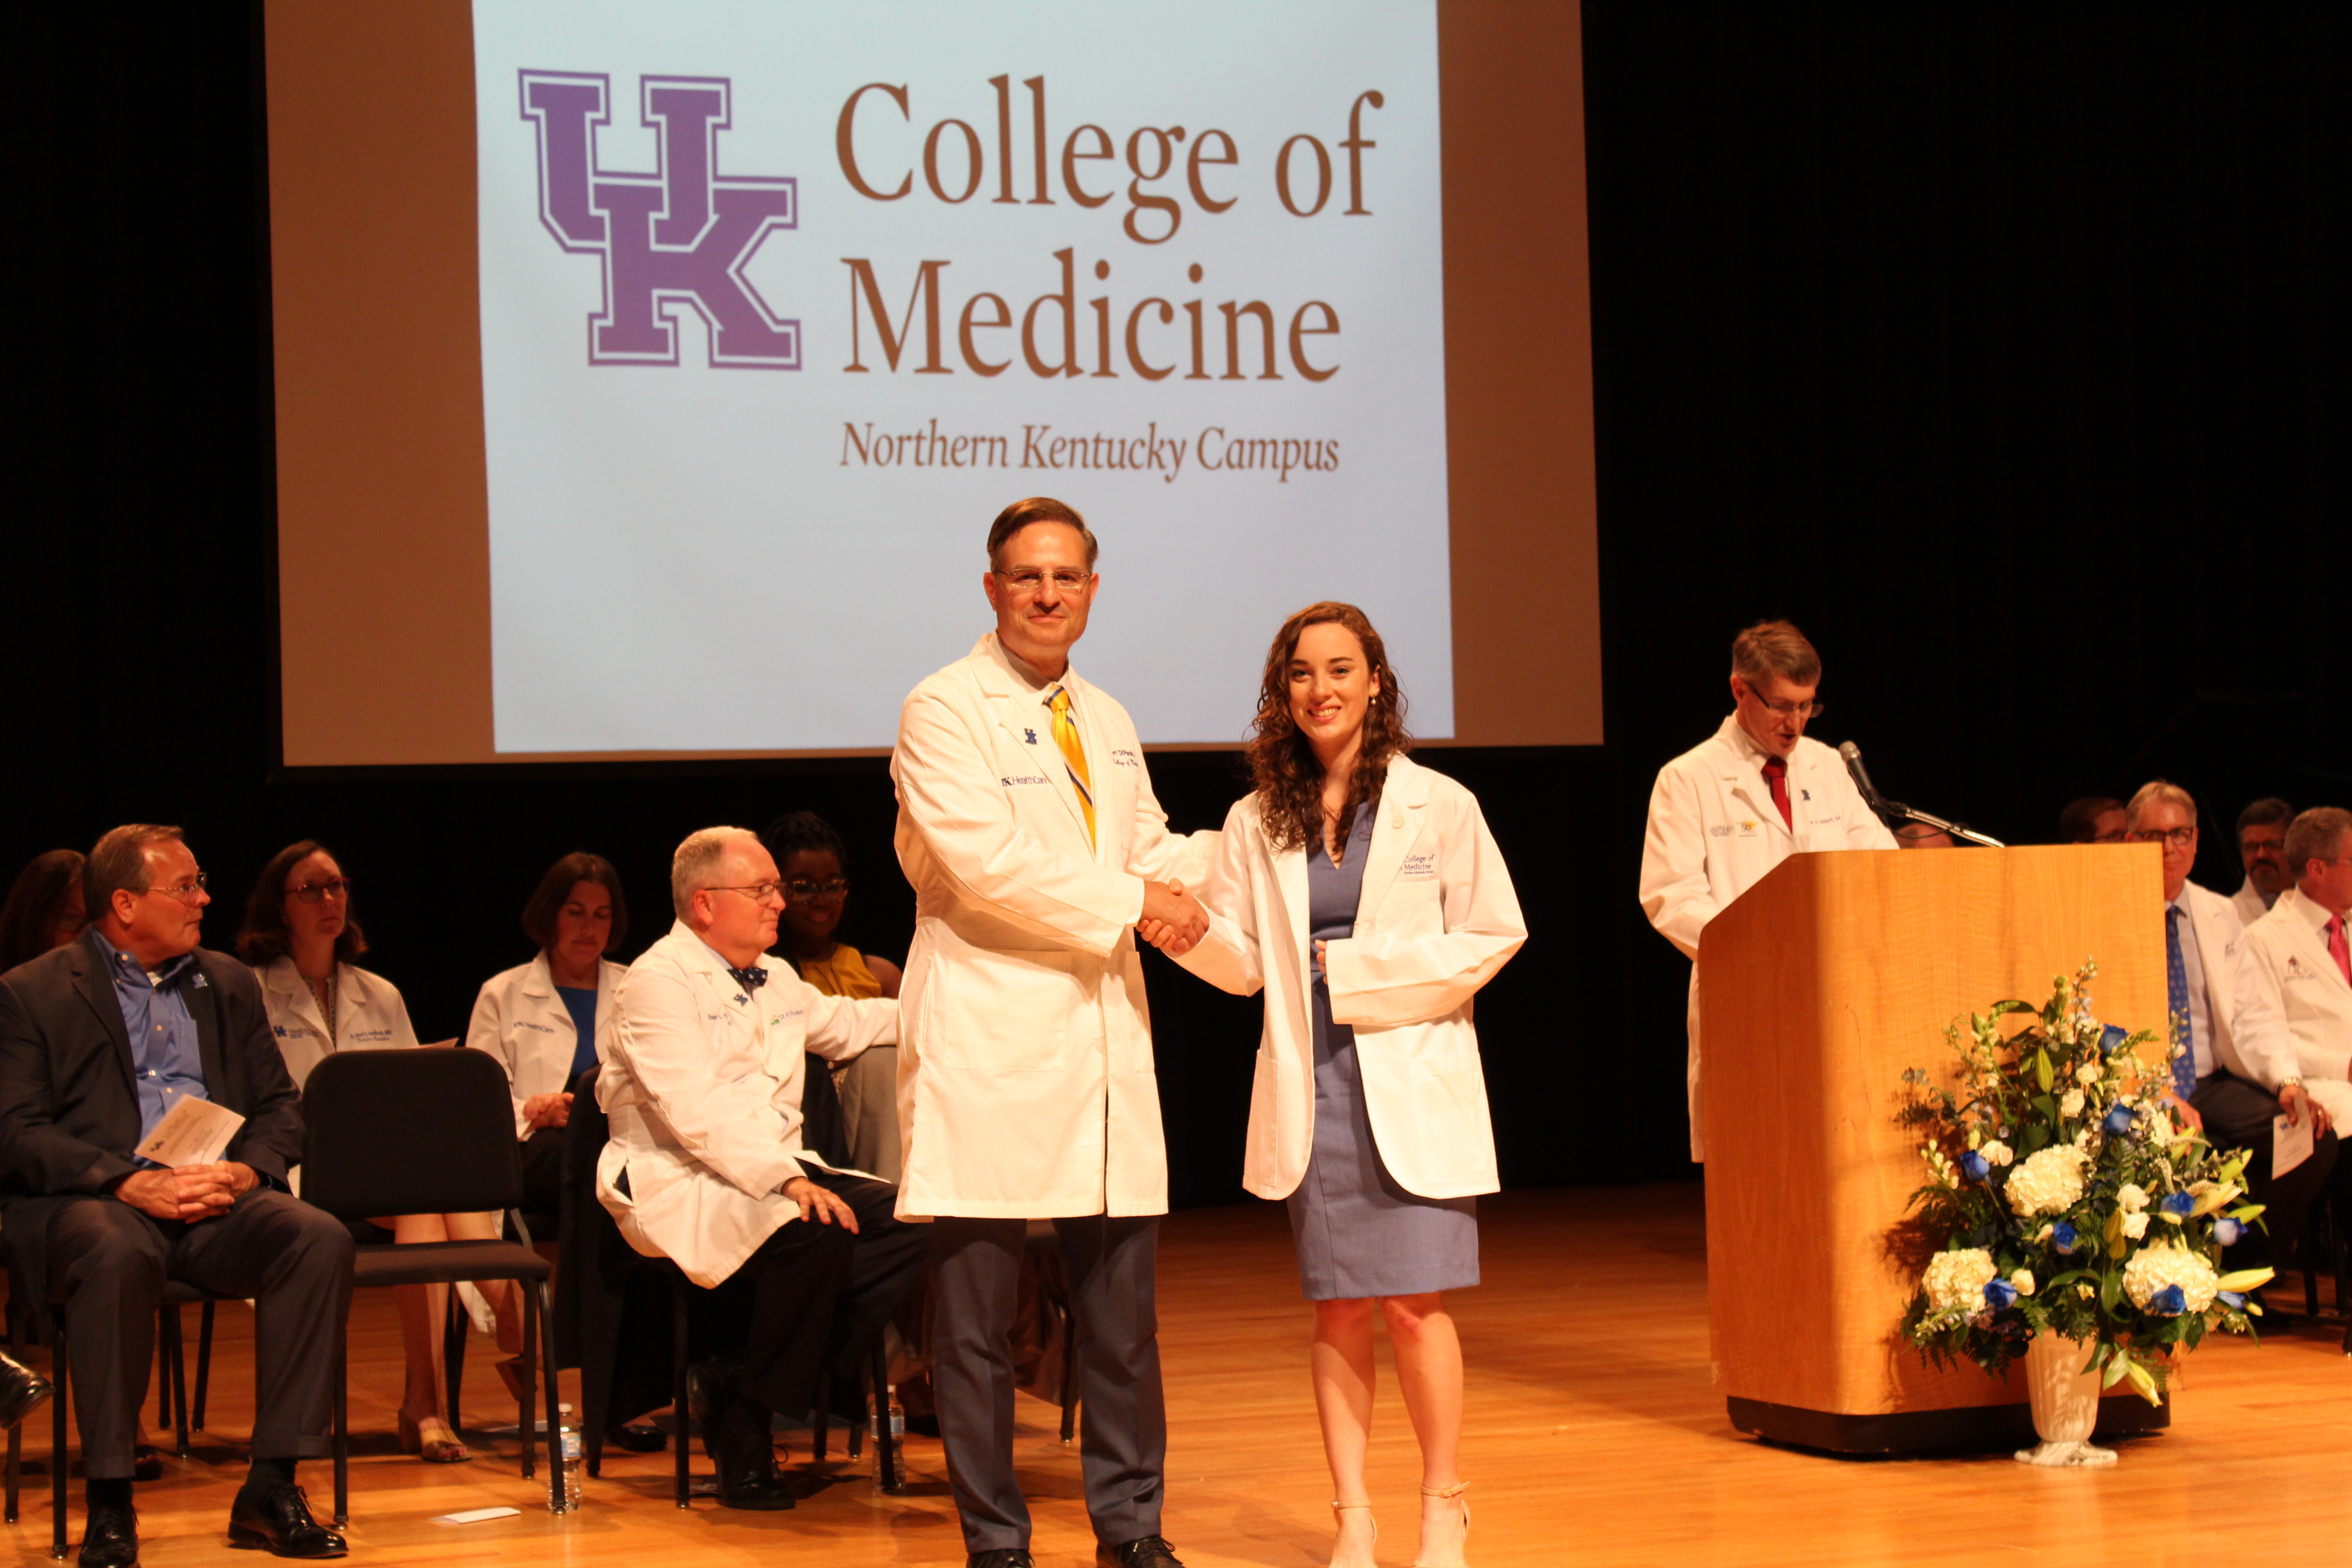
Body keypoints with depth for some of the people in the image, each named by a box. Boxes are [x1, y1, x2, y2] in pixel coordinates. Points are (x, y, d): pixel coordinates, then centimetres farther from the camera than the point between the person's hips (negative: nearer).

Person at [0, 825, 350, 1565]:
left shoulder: (227, 984, 21)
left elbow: (280, 1103, 18)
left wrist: (244, 1172, -6)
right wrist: (133, 1184, -18)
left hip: (218, 1201, 4)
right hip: (93, 1199, -4)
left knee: (322, 1239, -26)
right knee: (116, 1255, -40)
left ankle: (271, 1488, -22)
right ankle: (109, 1501, -27)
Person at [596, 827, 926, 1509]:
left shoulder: (776, 983, 20)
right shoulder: (659, 980, -9)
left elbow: (849, 1024, 41)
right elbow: (696, 1112, -21)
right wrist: (788, 1180, -30)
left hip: (779, 1172, 9)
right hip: (678, 1187, -9)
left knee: (912, 1221, -14)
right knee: (817, 1234, -36)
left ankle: (737, 1375, -15)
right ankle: (746, 1431, -17)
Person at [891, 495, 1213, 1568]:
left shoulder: (1107, 721, 18)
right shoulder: (943, 711, -6)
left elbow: (1147, 846, 20)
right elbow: (986, 858, -17)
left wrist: (1183, 873, -4)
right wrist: (1131, 900, -13)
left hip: (1105, 1037, 6)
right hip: (989, 1046, -6)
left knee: (1121, 1309, 9)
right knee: (976, 1314, 0)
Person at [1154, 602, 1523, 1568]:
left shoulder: (1438, 807, 0)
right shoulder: (1257, 824, 9)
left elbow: (1494, 935, 2)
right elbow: (1244, 962, 8)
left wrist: (1375, 969, -8)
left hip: (1410, 1081, -3)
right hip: (1309, 1086, 3)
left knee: (1412, 1299, -8)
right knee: (1338, 1308, 5)